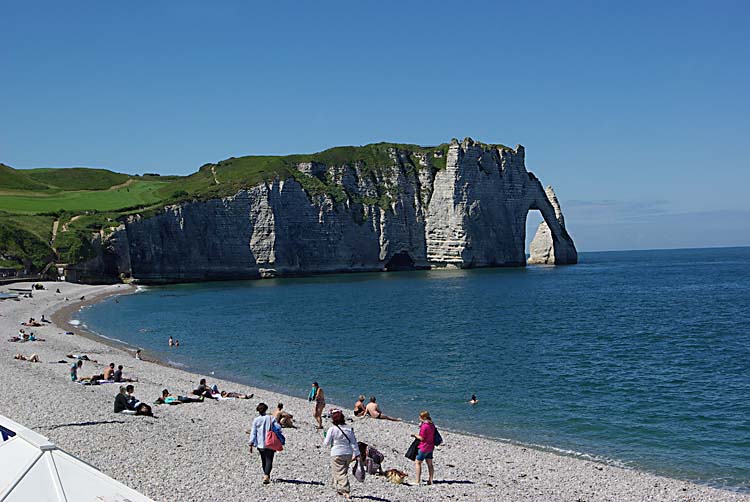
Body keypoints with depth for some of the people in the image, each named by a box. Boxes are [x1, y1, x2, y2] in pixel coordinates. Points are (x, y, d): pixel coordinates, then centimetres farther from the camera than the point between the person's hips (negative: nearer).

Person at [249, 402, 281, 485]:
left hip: (260, 444, 1)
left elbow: (253, 433, -5)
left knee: (264, 460, 19)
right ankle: (266, 476, -23)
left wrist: (251, 444, -2)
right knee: (269, 460, -3)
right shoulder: (271, 418, -3)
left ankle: (266, 475, 33)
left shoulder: (256, 420, -4)